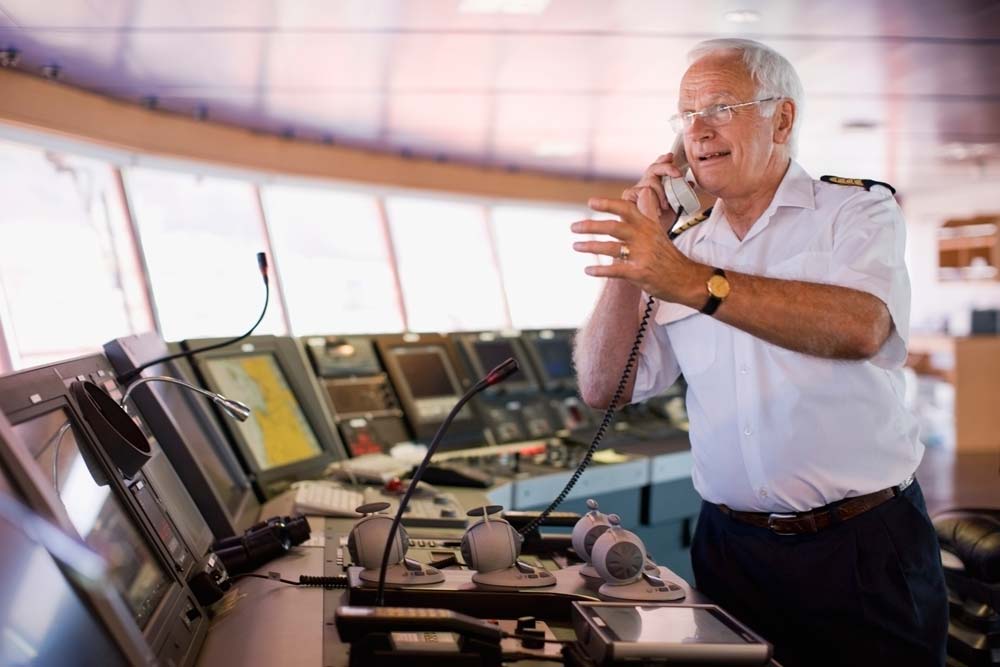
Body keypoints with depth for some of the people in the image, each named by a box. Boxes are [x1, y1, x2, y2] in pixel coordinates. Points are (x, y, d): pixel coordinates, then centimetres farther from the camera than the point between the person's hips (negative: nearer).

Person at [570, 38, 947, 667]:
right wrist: (634, 252, -7)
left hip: (863, 544, -3)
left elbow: (860, 327, -25)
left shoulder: (860, 210, -3)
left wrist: (699, 283, -33)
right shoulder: (684, 248, 6)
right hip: (732, 545, 3)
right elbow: (603, 387, 0)